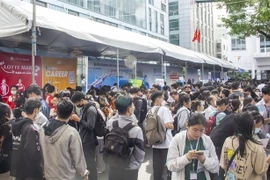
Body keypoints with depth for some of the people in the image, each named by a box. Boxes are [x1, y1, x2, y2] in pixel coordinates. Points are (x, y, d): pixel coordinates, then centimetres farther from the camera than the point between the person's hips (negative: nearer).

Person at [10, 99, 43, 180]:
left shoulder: (16, 125, 4)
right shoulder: (31, 129, -21)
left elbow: (15, 148, 11)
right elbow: (33, 153, -26)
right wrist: (39, 170, -15)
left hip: (17, 169, 8)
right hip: (30, 172, -8)